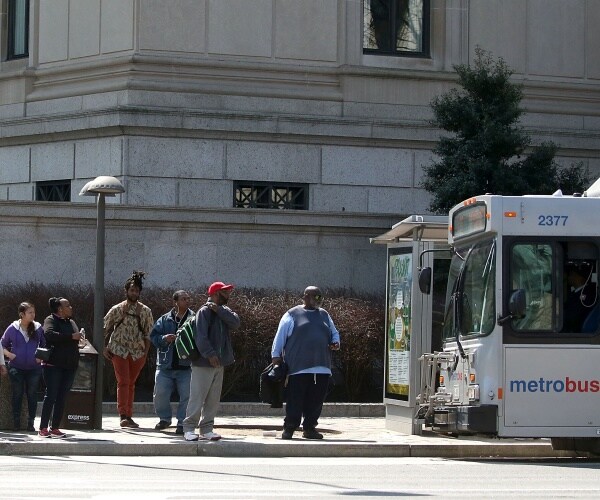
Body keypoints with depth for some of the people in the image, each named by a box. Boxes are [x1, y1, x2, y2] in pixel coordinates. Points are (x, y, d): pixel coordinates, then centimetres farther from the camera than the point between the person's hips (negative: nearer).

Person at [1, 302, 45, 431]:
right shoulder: (13, 328, -2)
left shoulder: (38, 328, 1)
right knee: (17, 395, 2)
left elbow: (45, 345, 12)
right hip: (16, 368, -1)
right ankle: (16, 424, 9)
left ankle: (31, 423, 10)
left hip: (34, 368, 1)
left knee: (32, 395, 2)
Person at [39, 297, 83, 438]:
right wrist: (71, 337, -25)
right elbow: (49, 334, -25)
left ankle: (55, 428, 8)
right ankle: (43, 429, -6)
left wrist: (79, 338, 9)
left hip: (69, 366, 7)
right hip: (53, 365, -7)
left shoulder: (71, 322, 19)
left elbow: (75, 341, 33)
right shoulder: (51, 320, -4)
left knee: (62, 398, 5)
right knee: (51, 396, -8)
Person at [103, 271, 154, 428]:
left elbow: (148, 333, 6)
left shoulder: (145, 311, 4)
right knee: (123, 382, -13)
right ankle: (123, 416, -20)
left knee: (131, 384, 9)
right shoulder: (117, 309, 1)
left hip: (137, 352, 2)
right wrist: (105, 347, 0)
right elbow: (106, 328, 7)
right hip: (119, 350, -2)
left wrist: (146, 352, -2)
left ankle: (128, 416, 16)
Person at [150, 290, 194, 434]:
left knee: (187, 396, -4)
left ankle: (182, 423, 8)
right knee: (160, 394, 0)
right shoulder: (164, 320, 6)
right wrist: (164, 339, -13)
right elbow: (153, 336, 6)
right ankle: (164, 418, 22)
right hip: (165, 366, 1)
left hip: (186, 367, -1)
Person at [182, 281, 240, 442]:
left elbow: (235, 323, -5)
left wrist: (219, 310, -13)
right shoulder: (205, 311, -10)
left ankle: (207, 429, 15)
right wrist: (210, 354, -26)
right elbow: (200, 336, -19)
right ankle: (189, 428, 1)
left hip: (219, 362, 8)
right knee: (197, 398, -5)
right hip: (203, 362, -8)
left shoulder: (223, 312, 14)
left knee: (213, 399, 9)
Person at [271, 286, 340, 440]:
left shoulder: (324, 315, 19)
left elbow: (334, 333, 26)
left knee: (316, 400, 4)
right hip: (298, 368, -5)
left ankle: (310, 427, 14)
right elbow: (280, 337, 2)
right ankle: (289, 428, 2)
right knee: (295, 399, -5)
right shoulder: (292, 315, 2)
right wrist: (276, 356, -3)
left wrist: (335, 343, 5)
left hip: (321, 368, 5)